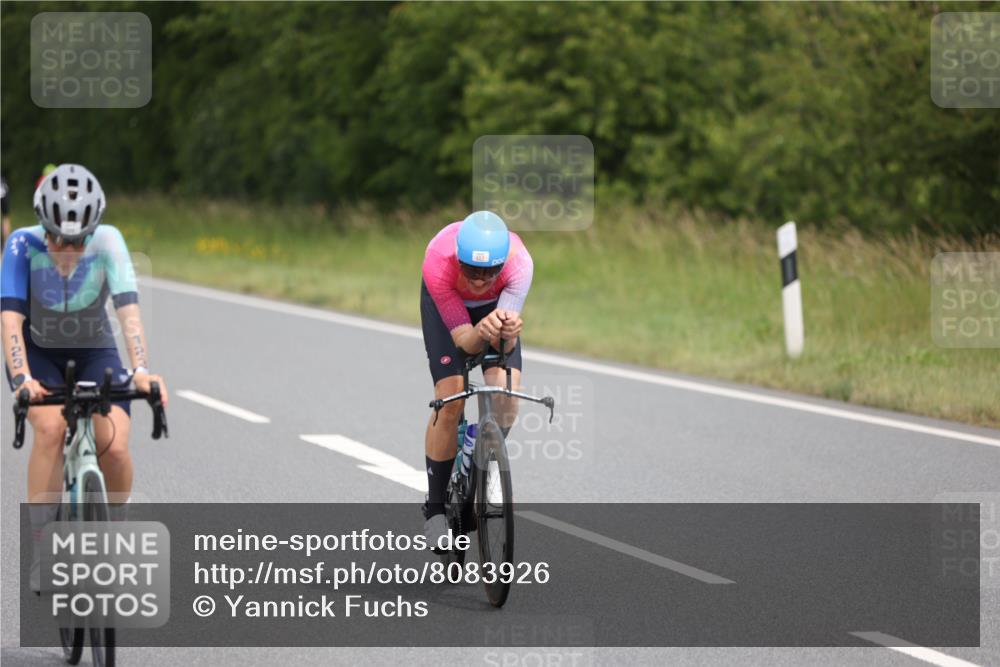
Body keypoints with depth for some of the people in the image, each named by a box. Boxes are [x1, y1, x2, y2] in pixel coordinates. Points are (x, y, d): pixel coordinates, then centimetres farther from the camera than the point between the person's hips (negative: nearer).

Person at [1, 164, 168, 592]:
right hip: (38, 353, -1)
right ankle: (41, 550, -22)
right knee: (51, 426, -31)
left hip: (94, 352, 1)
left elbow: (128, 310, -33)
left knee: (114, 447, -21)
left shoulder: (107, 242, -24)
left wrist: (141, 370, -48)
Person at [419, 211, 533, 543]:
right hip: (444, 303, -1)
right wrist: (480, 332, -60)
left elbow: (503, 346, -40)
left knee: (508, 395, -20)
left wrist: (508, 332, -64)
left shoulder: (519, 263, -39)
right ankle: (435, 508, -1)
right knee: (450, 400, -17)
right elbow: (462, 339, -37)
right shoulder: (438, 263, -41)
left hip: (495, 304, 1)